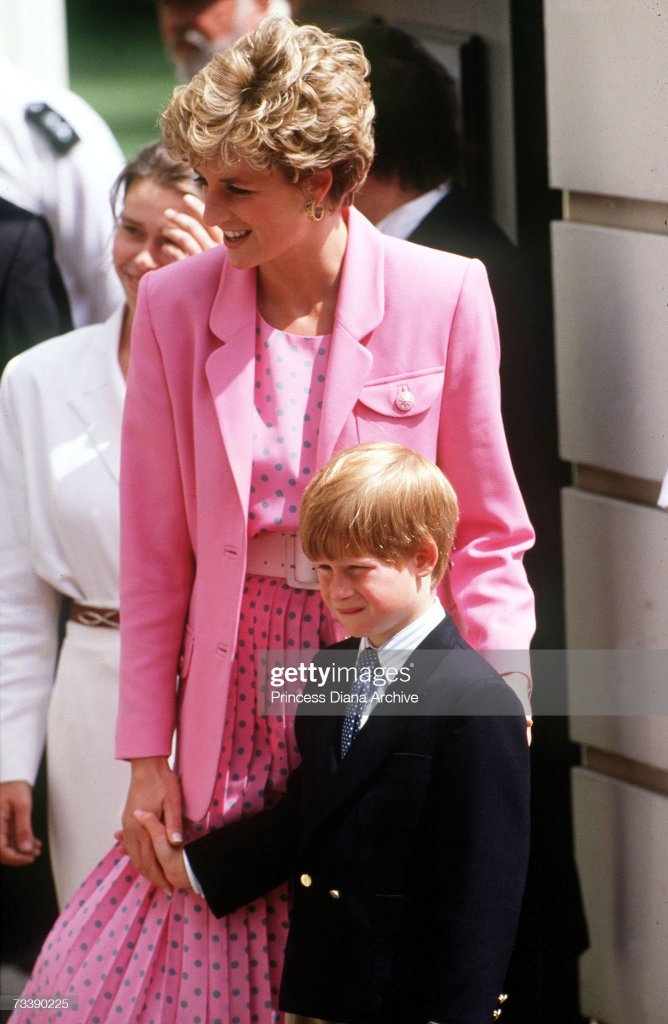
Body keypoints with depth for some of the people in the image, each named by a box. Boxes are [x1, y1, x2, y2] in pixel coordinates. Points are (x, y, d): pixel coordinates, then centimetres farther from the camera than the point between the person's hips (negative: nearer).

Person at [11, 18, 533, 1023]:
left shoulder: (445, 297, -8)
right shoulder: (176, 307, -3)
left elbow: (484, 529, 0)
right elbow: (155, 551, 2)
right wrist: (146, 753, 1)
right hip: (239, 685, 2)